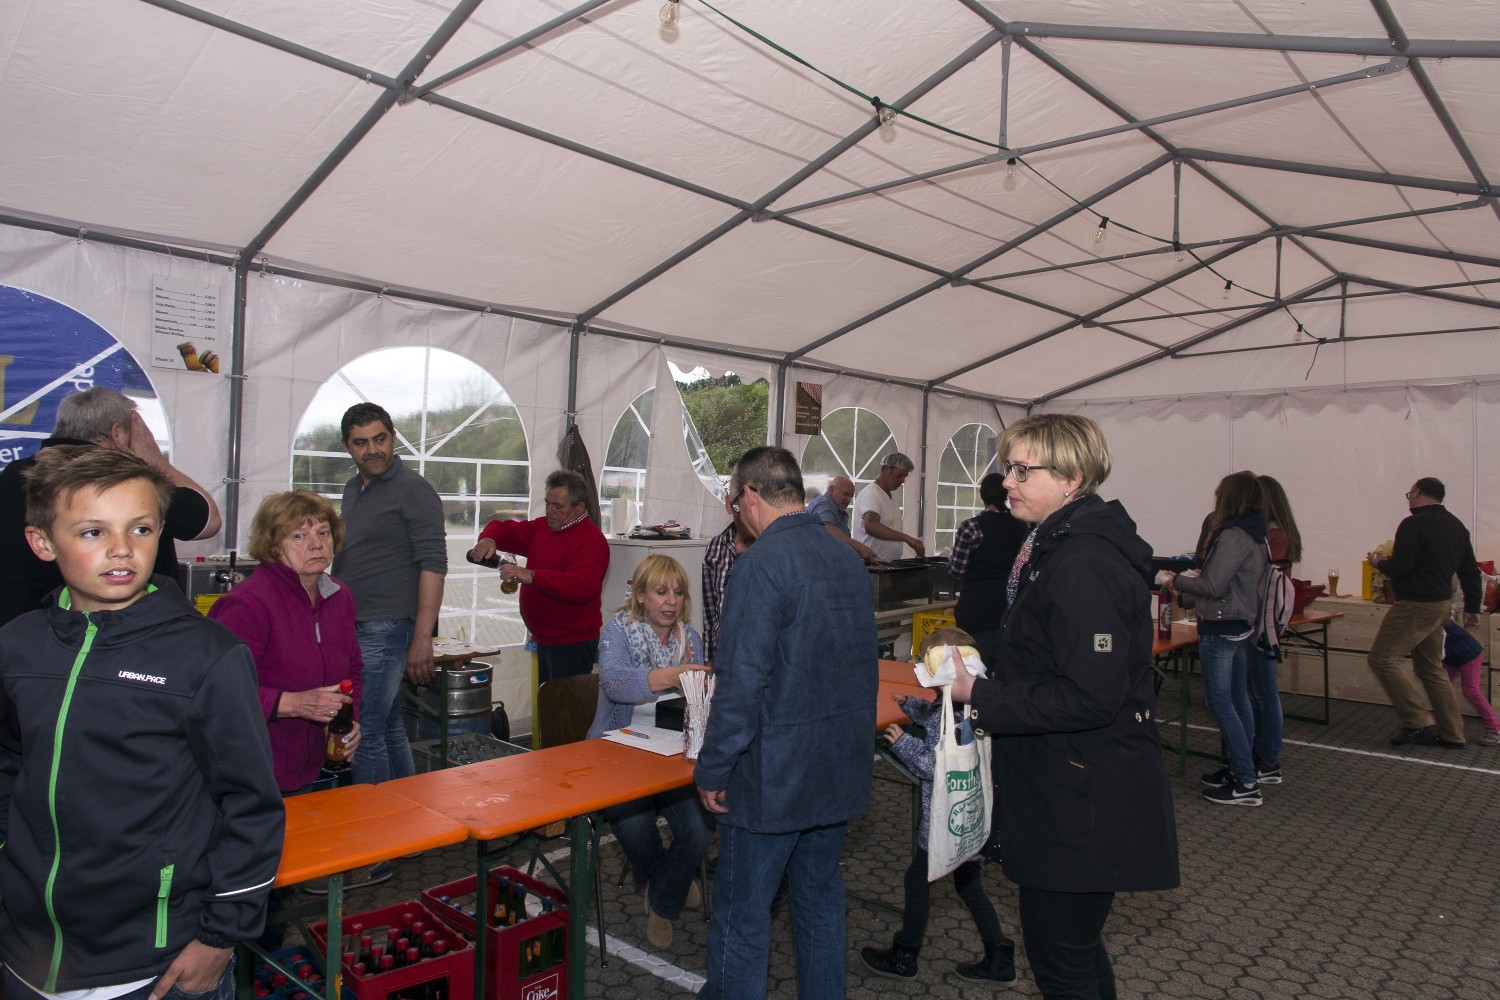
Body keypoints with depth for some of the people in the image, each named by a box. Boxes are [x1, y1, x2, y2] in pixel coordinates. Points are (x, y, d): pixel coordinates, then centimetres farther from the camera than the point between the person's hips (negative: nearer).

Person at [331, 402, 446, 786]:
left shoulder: (413, 491, -9)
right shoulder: (353, 489, 15)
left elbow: (433, 565, -15)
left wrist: (422, 639, -19)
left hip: (385, 630, -8)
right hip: (351, 627, 8)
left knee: (365, 732, -6)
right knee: (388, 728, 15)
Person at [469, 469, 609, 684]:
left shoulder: (590, 540, -17)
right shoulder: (542, 527, 12)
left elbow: (583, 586, -32)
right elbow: (504, 528, 20)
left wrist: (531, 576, -36)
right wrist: (489, 539, -4)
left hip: (572, 644, -9)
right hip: (546, 640, 9)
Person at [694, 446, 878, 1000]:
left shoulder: (761, 564, -20)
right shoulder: (848, 558, 5)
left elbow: (743, 682, -23)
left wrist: (711, 771, -13)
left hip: (773, 776, -8)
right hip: (840, 768, 8)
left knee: (742, 918, 7)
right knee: (821, 901, 22)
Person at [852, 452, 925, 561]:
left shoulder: (892, 499, 19)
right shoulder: (870, 494, -12)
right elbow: (870, 526, -29)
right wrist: (906, 538, -35)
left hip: (890, 564, 9)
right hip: (870, 564, -9)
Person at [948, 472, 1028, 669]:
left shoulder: (971, 527, -11)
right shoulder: (1022, 526, 5)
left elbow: (956, 571, -6)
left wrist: (951, 556, 14)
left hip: (978, 609, -5)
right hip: (1011, 607, 5)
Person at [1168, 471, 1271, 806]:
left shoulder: (1233, 535, -19)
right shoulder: (1252, 535, 11)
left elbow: (1213, 585, -21)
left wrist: (1178, 580, -5)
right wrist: (1185, 597, 19)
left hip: (1221, 630, -10)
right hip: (1240, 626, 10)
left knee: (1219, 702, -5)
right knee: (1237, 700, 15)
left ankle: (1247, 784, -1)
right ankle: (1240, 769, 24)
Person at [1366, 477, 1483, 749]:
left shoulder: (1414, 525, -16)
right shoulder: (1456, 525, 13)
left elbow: (1399, 567, -21)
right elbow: (1470, 571, 17)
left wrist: (1378, 563, 1)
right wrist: (1472, 607, 22)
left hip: (1415, 606, -9)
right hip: (1442, 605, 10)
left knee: (1381, 659, -6)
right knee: (1431, 668, 16)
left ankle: (1418, 723, -7)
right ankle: (1452, 734, 18)